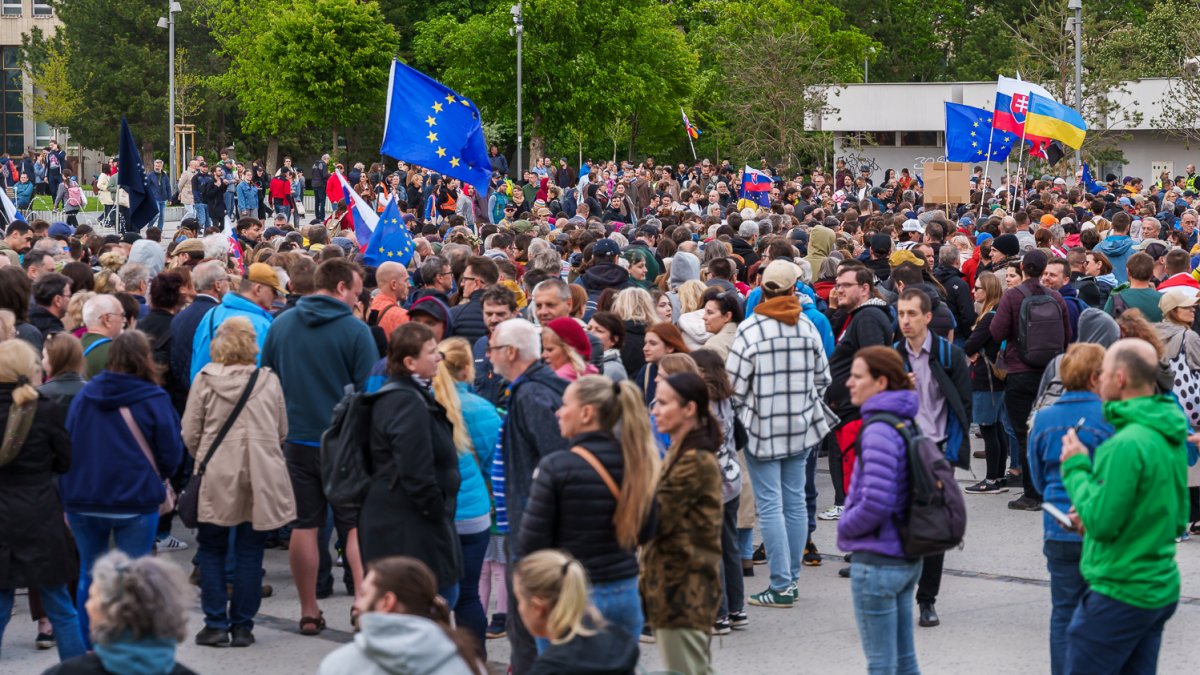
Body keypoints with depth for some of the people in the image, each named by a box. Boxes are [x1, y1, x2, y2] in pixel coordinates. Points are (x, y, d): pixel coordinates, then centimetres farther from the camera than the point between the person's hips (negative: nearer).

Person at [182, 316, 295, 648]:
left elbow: (190, 434, 0)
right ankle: (242, 626, 9)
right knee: (249, 553, 7)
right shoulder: (269, 381, 1)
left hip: (217, 476, -1)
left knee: (212, 550, 11)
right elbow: (282, 431, 11)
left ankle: (216, 623, 7)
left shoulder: (205, 380, -4)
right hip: (260, 479, 1)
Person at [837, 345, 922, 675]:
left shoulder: (879, 431, -20)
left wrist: (845, 526, -8)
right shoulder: (906, 422, 9)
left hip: (878, 561, -9)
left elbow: (876, 503, -27)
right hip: (907, 558, 9)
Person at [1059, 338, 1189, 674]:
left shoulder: (1128, 444, -22)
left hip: (1120, 593, -9)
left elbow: (1101, 523, -20)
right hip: (1161, 590, 9)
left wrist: (1076, 468, -8)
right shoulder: (1171, 438, 9)